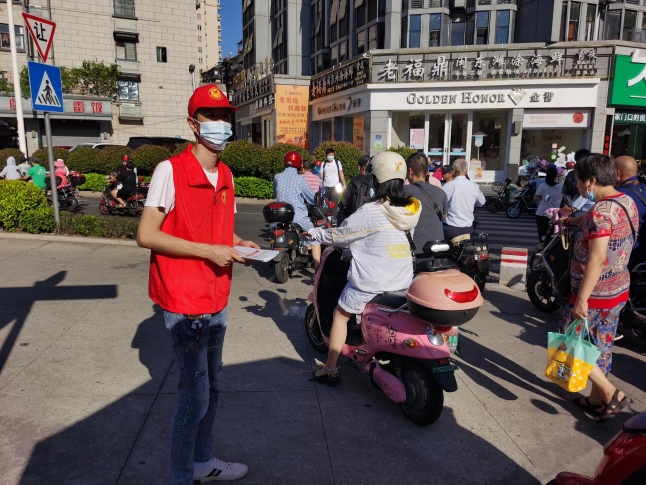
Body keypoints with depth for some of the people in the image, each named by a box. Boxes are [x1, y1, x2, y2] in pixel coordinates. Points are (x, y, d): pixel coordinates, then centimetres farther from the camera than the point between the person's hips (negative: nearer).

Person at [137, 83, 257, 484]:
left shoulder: (226, 175, 9)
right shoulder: (170, 170, -14)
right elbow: (146, 235, -18)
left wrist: (238, 243, 0)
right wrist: (208, 251, -21)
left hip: (216, 299, 8)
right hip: (185, 302, -8)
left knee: (212, 387, 20)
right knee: (195, 397, 1)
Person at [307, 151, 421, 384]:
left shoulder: (370, 212, -19)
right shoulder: (412, 210, 0)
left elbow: (338, 235, -7)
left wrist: (313, 232, 10)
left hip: (371, 282, -5)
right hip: (404, 283, 6)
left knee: (340, 315, 14)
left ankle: (330, 370, 19)